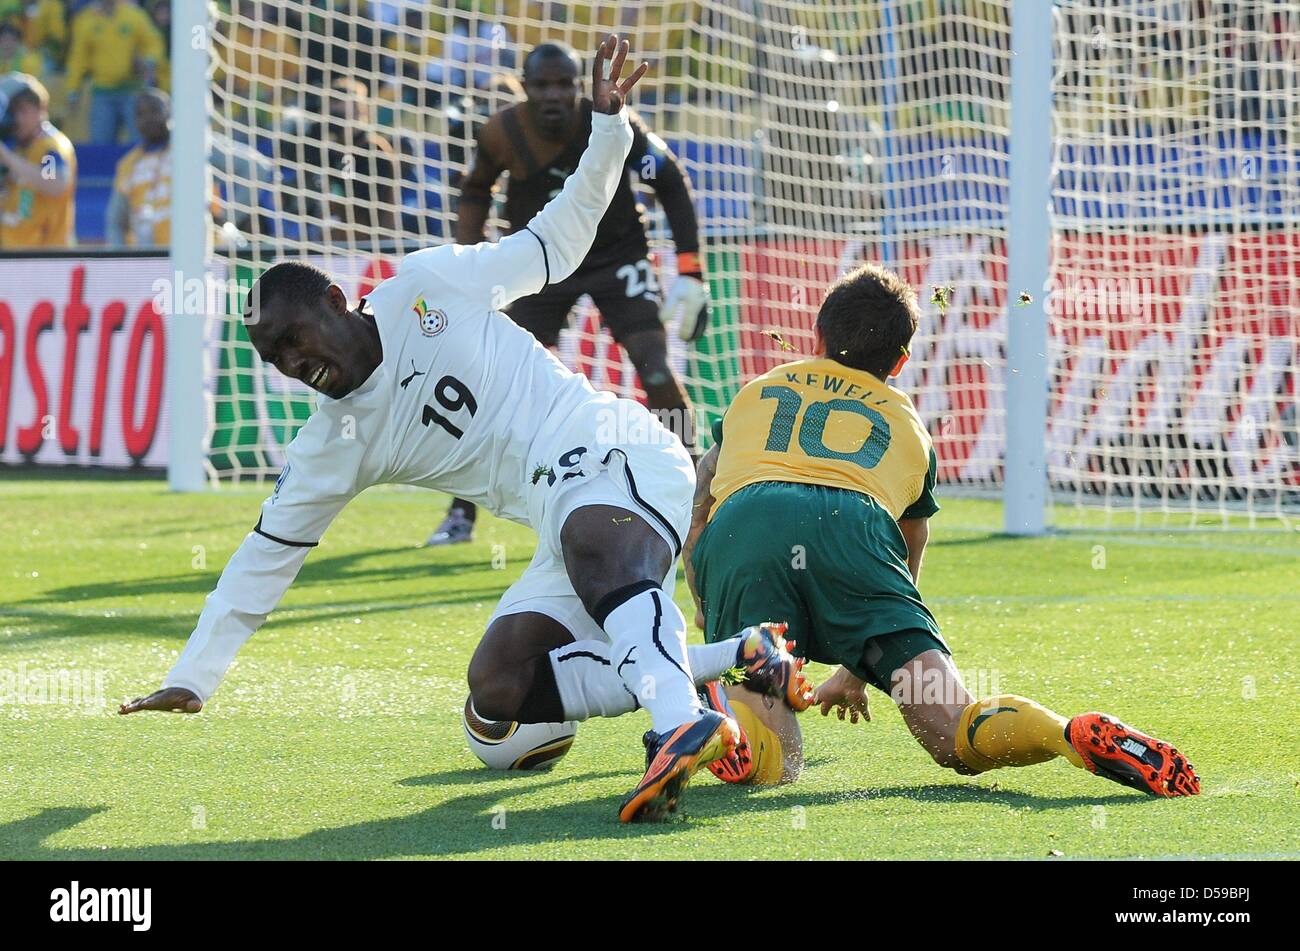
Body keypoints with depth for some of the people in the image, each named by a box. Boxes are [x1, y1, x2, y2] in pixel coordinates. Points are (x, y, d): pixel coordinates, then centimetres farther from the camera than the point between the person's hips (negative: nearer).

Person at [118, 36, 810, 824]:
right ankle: (733, 656, -17)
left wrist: (608, 127, 3)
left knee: (597, 555, -39)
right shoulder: (333, 447, 14)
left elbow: (556, 247, 13)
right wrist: (192, 681, 16)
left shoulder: (429, 289, 4)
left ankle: (684, 725, -65)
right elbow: (265, 558, 18)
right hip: (566, 525, 7)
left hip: (616, 455, -7)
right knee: (497, 691, -12)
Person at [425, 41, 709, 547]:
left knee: (655, 369, -15)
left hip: (617, 255, -1)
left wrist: (690, 273, -15)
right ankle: (461, 513, 4)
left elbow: (673, 184, -11)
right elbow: (475, 191, 4)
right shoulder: (502, 134, -18)